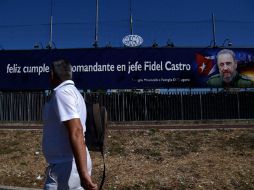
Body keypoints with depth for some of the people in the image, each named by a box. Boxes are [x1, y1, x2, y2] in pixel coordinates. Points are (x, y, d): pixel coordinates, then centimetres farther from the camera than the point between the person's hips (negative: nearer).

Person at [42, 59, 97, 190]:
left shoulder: (62, 92, -14)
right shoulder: (73, 92, 14)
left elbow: (76, 132, -26)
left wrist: (83, 173, -30)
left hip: (65, 168, -9)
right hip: (74, 164, 9)